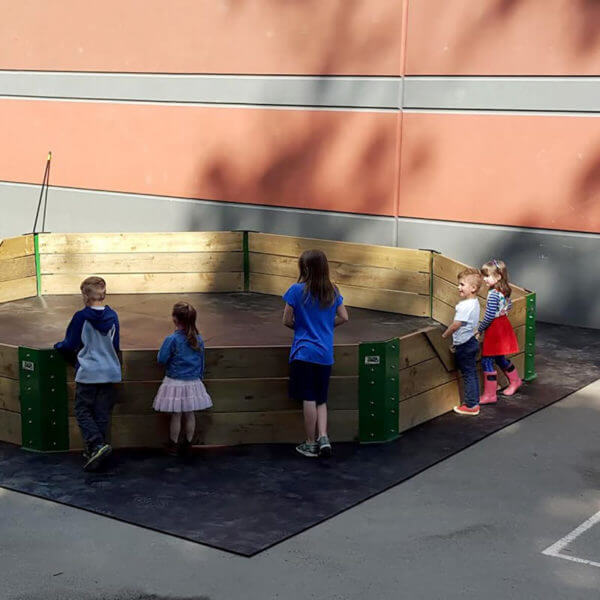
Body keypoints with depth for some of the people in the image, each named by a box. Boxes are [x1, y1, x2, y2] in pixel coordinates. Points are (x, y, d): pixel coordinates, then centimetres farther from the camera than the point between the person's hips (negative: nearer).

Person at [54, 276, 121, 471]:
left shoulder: (81, 317, -11)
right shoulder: (112, 316, 3)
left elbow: (70, 345, -4)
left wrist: (58, 346, 17)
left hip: (88, 373, -4)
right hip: (110, 372, 4)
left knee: (83, 411, 5)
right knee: (102, 413, 9)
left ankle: (97, 444, -14)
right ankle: (94, 454, 13)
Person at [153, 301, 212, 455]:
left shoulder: (172, 339, -18)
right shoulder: (198, 339, -2)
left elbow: (161, 359, -13)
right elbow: (202, 361, 7)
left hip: (175, 383, -4)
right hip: (193, 382, 4)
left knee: (176, 415, 6)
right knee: (190, 415, 13)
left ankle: (173, 446, 17)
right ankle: (187, 445, 23)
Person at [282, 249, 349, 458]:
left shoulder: (297, 290, -9)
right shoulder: (332, 292, 4)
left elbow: (287, 321, -5)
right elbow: (343, 317, 9)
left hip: (304, 352, -4)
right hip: (326, 353, 4)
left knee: (309, 399, 0)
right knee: (321, 399, 15)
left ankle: (311, 444, 7)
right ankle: (323, 437, 2)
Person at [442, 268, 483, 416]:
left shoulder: (466, 306, -24)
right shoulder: (474, 302, 7)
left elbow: (456, 325, -23)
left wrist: (444, 336, -9)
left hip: (464, 346, -10)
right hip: (471, 342, 10)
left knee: (468, 375, -2)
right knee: (472, 374, 16)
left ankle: (471, 405, 5)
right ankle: (474, 402, 24)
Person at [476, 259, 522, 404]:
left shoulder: (493, 294, -23)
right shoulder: (505, 291, 4)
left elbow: (489, 316, -23)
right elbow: (509, 306, 20)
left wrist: (479, 330, -13)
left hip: (494, 329, -9)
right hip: (503, 326, 9)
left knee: (487, 361, -3)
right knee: (500, 359, 26)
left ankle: (490, 395, 0)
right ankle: (515, 381, 43)